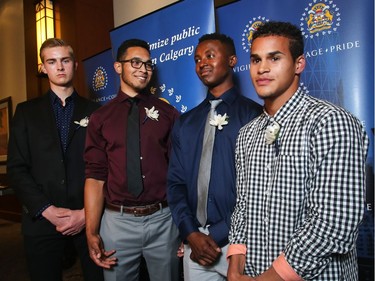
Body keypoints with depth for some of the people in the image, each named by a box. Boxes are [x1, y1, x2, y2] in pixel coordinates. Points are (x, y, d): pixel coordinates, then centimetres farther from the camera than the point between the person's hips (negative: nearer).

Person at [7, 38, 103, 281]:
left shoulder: (94, 111, 5)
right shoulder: (26, 112, 7)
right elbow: (17, 168, 0)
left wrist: (87, 212, -9)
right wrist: (47, 210, -10)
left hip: (89, 219, 0)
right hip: (42, 220, 1)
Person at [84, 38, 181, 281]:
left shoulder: (168, 113, 2)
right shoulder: (100, 118, 3)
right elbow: (95, 176, -1)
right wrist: (92, 232, -7)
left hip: (163, 219, 0)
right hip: (117, 220, 0)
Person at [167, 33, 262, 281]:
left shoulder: (255, 116, -6)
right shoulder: (185, 123, 8)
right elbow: (176, 181, 5)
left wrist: (218, 236, -13)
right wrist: (191, 233, -8)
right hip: (195, 241, 4)